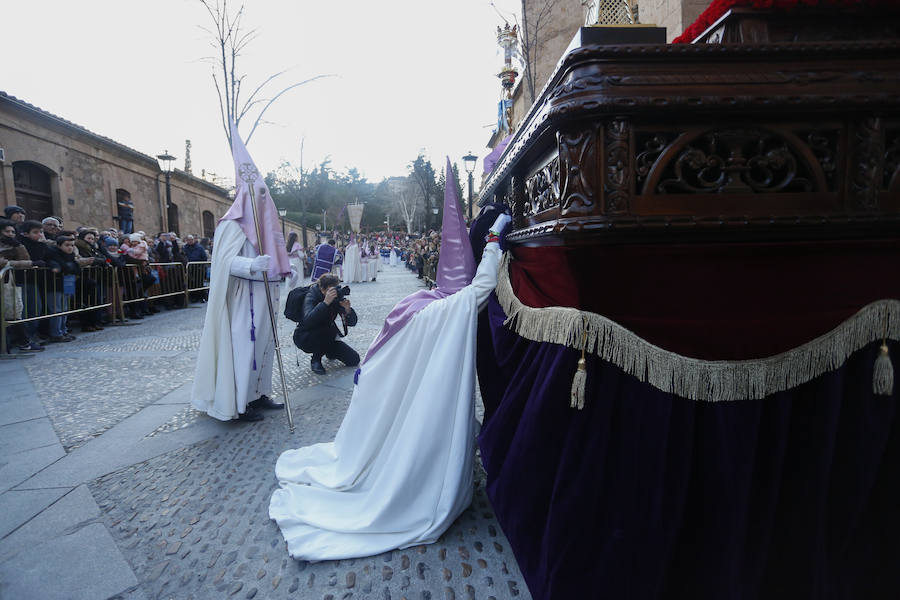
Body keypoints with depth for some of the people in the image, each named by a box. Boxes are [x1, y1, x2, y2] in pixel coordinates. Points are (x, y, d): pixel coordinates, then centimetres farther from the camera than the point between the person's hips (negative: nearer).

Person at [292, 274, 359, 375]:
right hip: (304, 338, -5)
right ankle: (315, 360, -11)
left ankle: (329, 351, 21)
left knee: (354, 360, -6)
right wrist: (326, 302, -51)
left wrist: (348, 310, -36)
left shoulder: (337, 296, -10)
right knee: (329, 330, -37)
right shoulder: (311, 297, -23)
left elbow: (352, 323, -15)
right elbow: (308, 321, -44)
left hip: (326, 338, 5)